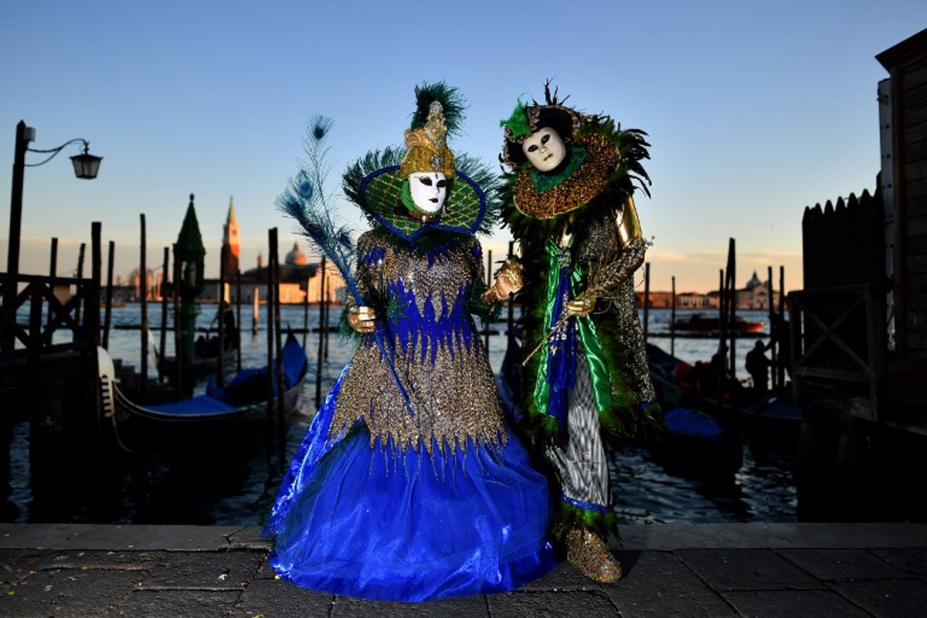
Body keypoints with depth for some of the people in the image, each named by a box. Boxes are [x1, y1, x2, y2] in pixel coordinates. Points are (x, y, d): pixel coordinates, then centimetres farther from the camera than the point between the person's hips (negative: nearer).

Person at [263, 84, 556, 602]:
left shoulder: (465, 244, 8)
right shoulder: (376, 242, 1)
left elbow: (478, 302, 14)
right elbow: (364, 303, 1)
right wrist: (359, 320, -20)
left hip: (459, 375, 3)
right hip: (392, 370, -2)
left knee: (463, 463, 5)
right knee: (389, 460, -1)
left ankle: (467, 548, 28)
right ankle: (390, 553, 22)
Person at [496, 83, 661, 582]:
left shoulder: (608, 182, 2)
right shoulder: (526, 198, 11)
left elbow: (634, 248, 0)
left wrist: (593, 293, -12)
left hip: (597, 315, -3)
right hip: (547, 317, 3)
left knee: (580, 418, -7)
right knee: (551, 416, -2)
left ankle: (585, 531, 9)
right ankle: (582, 529, 11)